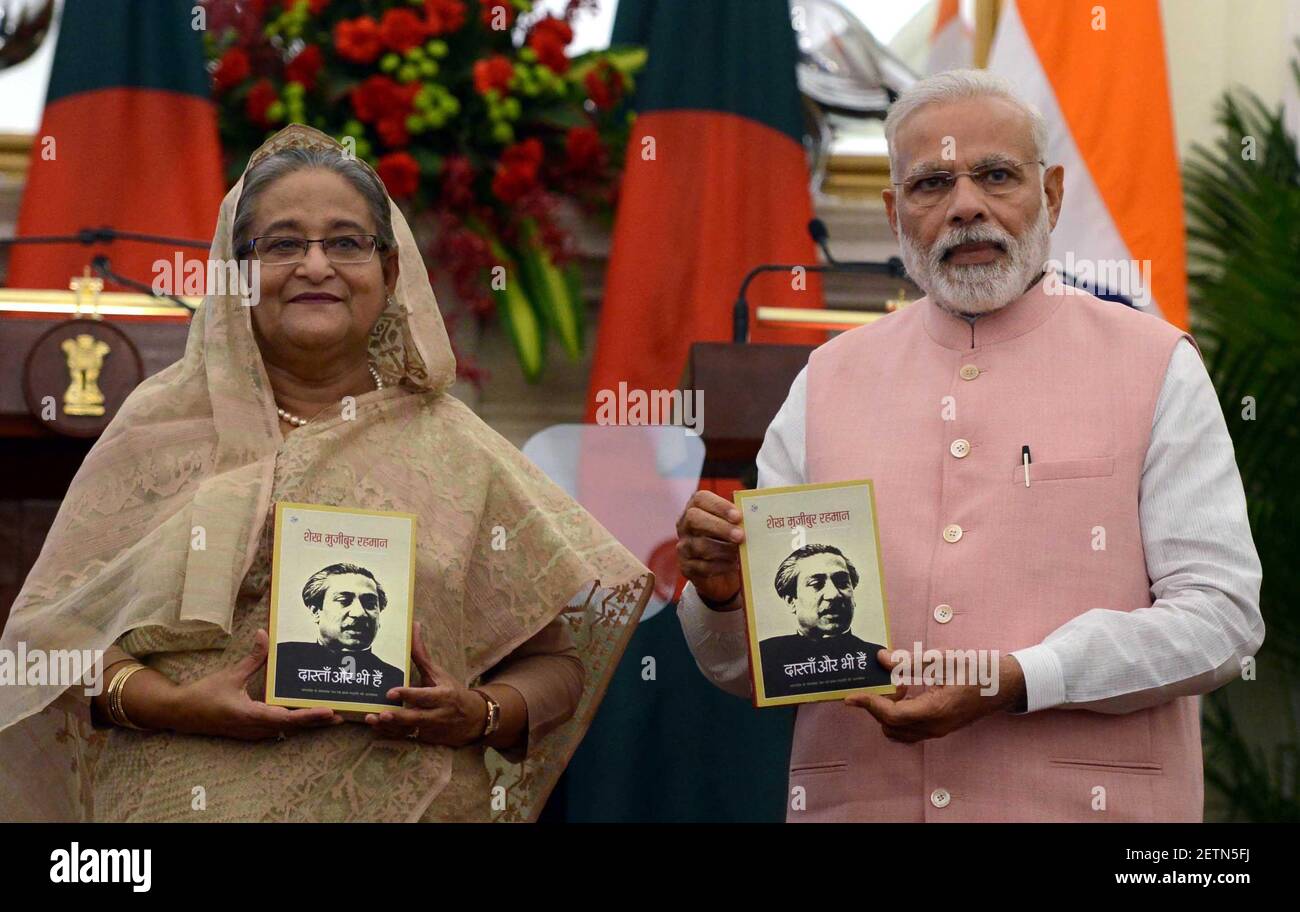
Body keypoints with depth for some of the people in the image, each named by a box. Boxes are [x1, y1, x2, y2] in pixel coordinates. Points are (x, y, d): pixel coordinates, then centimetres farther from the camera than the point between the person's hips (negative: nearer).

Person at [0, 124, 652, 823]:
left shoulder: (456, 450, 2)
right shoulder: (162, 423, 2)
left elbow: (557, 656, 4)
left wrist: (483, 714, -15)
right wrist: (166, 704, -16)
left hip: (404, 802, 0)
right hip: (190, 799, 0)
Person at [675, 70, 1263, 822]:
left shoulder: (1156, 366, 0)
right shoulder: (829, 382, 7)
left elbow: (1222, 612, -9)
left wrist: (1016, 682, -19)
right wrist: (724, 589, -14)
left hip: (1081, 800, -2)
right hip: (860, 801, 2)